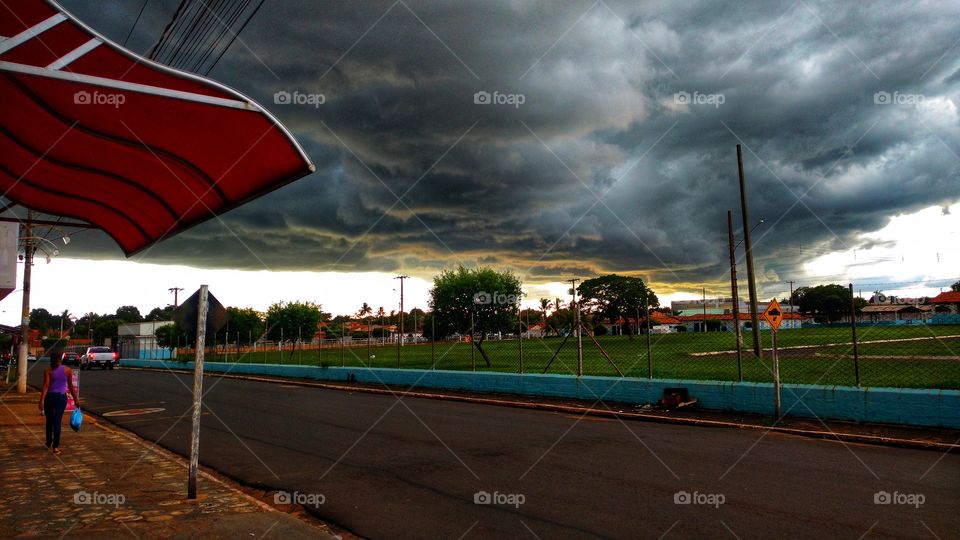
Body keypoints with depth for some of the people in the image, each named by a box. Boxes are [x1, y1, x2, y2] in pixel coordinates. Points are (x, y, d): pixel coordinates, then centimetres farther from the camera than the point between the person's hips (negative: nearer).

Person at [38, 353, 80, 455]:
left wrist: (42, 400, -19)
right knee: (58, 421, 2)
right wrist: (76, 398, 9)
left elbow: (46, 386, -15)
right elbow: (71, 386, 1)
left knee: (49, 421, 16)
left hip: (50, 397, 0)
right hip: (62, 398, 0)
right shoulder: (68, 370, -1)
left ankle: (49, 443, 31)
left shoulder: (48, 371, -5)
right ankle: (55, 446, -1)